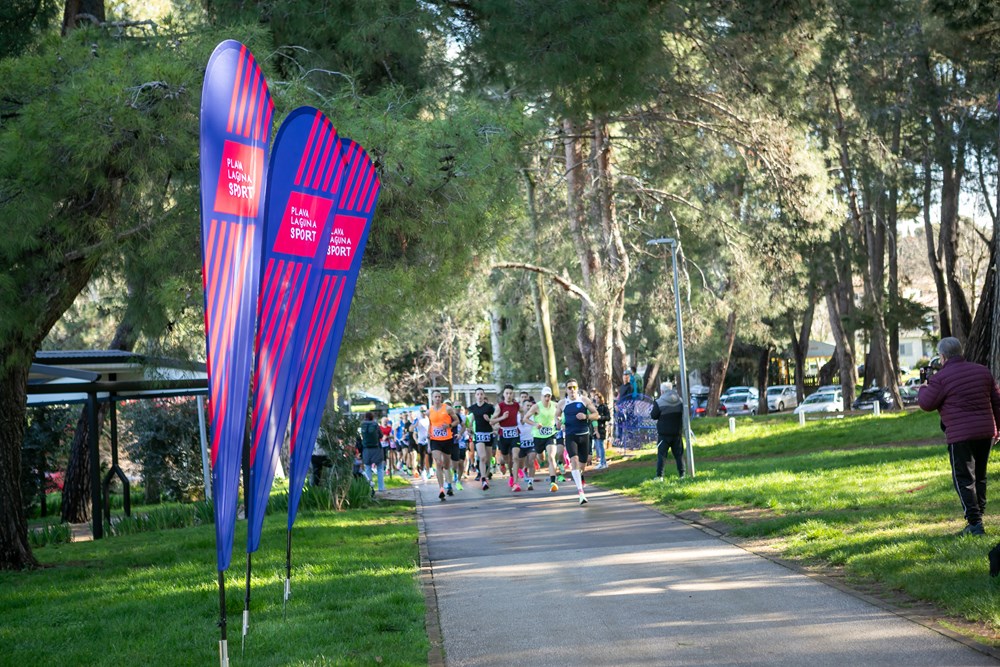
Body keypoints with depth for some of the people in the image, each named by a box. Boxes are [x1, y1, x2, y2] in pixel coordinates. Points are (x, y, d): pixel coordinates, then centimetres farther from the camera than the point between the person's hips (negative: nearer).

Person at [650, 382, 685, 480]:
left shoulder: (659, 402, -14)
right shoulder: (679, 401, 3)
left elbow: (654, 415, -7)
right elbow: (683, 413, 14)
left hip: (664, 433, -4)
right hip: (677, 432, 4)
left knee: (661, 454, -2)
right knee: (679, 454, 12)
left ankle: (659, 476, -7)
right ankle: (682, 473, 12)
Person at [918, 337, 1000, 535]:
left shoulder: (941, 377, -9)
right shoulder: (982, 371, 11)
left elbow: (926, 404, -4)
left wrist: (923, 389, 17)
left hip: (960, 435, -6)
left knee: (964, 480, -1)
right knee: (980, 477, 17)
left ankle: (975, 523, -7)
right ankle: (977, 517, 20)